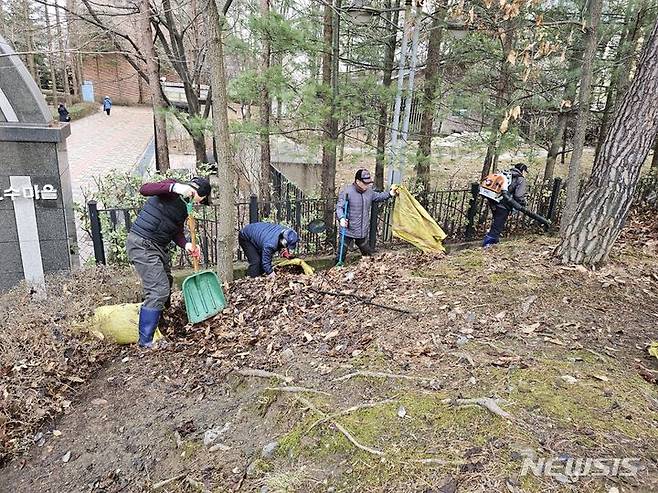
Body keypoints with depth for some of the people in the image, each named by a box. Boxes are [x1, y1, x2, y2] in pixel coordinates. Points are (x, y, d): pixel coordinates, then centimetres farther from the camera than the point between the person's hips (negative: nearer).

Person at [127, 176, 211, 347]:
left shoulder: (185, 207, 13)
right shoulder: (170, 187, -10)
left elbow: (176, 231, 8)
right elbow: (144, 189, -27)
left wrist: (186, 245, -12)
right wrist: (174, 187, -39)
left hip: (160, 247, 9)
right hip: (142, 244, -9)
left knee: (165, 289, 14)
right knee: (158, 290, -13)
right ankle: (146, 341, -6)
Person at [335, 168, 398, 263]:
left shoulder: (369, 191, 5)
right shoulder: (346, 192, -16)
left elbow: (379, 196, 25)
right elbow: (339, 207, -19)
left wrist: (390, 193, 11)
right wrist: (341, 218, -36)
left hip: (363, 232, 6)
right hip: (348, 231, -6)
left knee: (367, 253, 21)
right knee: (341, 254, -2)